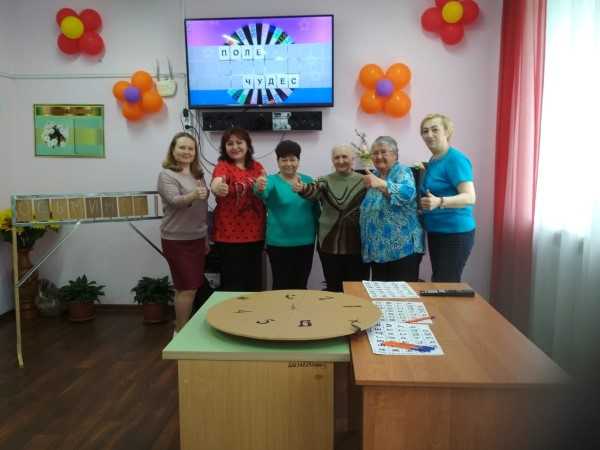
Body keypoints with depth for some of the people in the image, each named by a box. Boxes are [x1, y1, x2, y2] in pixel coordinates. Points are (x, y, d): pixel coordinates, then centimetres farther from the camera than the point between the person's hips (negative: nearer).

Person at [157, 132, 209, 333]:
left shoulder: (198, 174, 11)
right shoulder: (167, 175, -8)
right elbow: (175, 201, -24)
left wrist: (206, 238, 17)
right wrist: (193, 195, -45)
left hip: (197, 238, 6)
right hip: (177, 240, -6)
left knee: (191, 287, 12)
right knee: (187, 288, -5)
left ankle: (185, 327, 26)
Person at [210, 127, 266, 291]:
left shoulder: (257, 167, 8)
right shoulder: (223, 166, -8)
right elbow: (216, 183, -31)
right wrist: (217, 187, -53)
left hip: (255, 233, 5)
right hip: (230, 235, -5)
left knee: (254, 281, 15)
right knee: (233, 282, 0)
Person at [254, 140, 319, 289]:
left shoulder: (308, 180, 6)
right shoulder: (272, 181, -5)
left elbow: (316, 211, 12)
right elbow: (264, 193, -28)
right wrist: (259, 188, -51)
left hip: (306, 242, 4)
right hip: (279, 243, -3)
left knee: (301, 286, 15)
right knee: (282, 286, 3)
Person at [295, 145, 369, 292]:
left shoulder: (363, 180, 1)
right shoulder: (325, 181, 2)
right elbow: (313, 191, -20)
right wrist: (303, 188, -40)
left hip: (357, 244, -1)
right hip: (329, 243, 1)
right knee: (333, 288, 13)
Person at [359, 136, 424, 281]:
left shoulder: (402, 171, -6)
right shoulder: (375, 175, 14)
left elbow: (408, 193, -29)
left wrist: (380, 184, -39)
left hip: (403, 248, -7)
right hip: (377, 249, 7)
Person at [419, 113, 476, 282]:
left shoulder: (456, 159, -16)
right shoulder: (433, 160, 10)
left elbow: (469, 197, -25)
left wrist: (439, 202, -39)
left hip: (455, 233, -9)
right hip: (436, 232, 9)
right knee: (437, 283, 16)